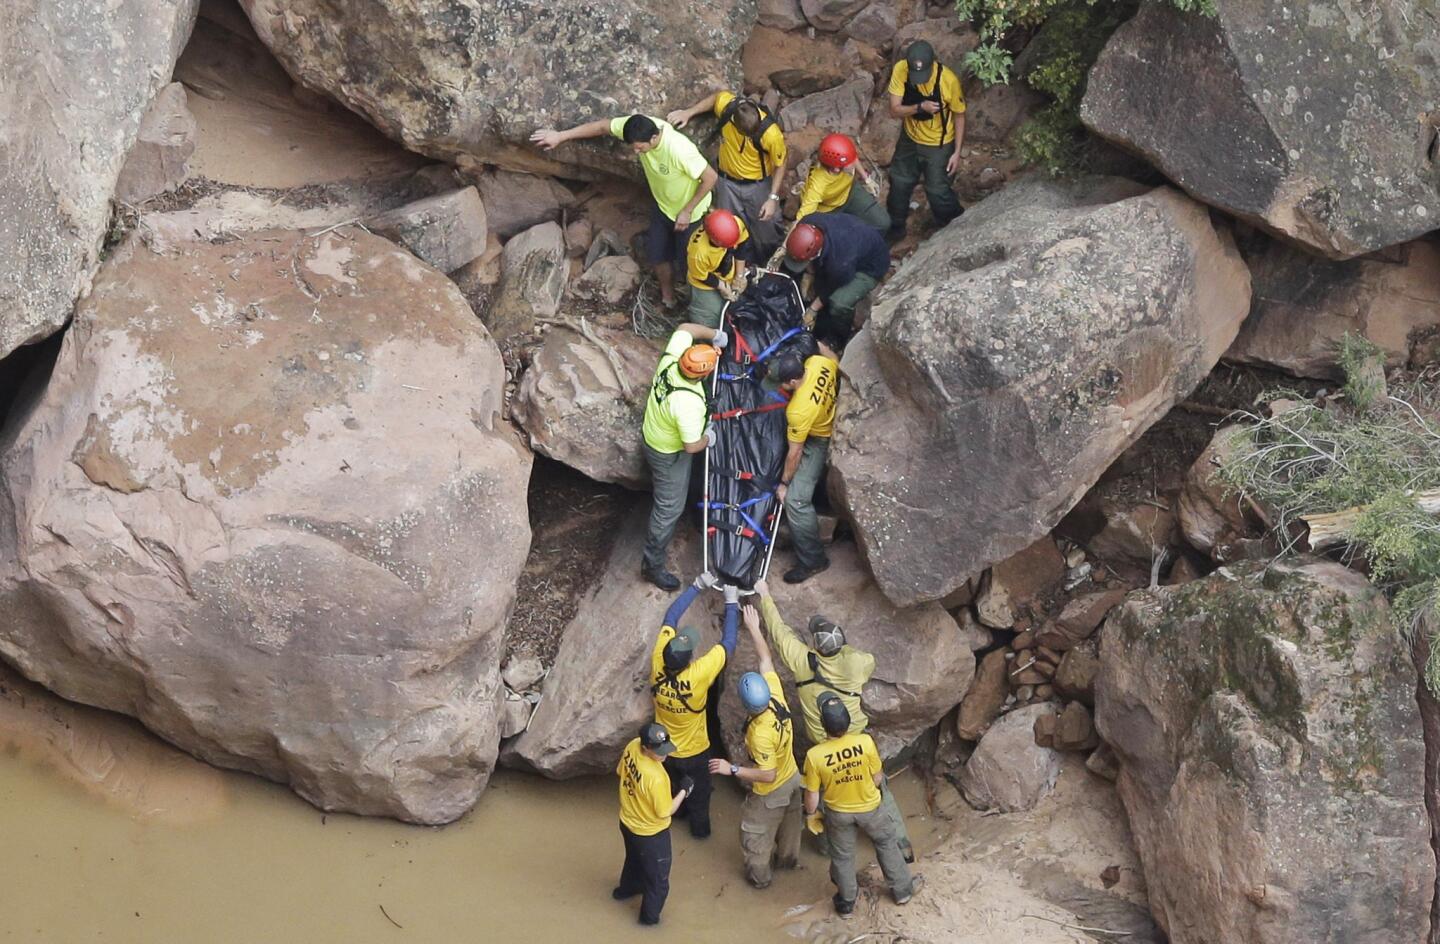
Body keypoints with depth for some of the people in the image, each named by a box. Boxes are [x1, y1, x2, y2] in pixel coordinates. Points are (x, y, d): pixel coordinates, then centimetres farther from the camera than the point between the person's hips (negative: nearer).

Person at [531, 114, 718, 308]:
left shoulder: (679, 150, -43)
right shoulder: (640, 128, -27)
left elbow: (710, 177, -30)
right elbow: (603, 126, -12)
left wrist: (687, 211, -21)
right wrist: (561, 136, -9)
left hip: (689, 212, -6)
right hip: (662, 205, 6)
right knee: (657, 255, 18)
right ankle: (667, 297, 46)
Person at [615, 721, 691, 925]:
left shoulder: (632, 746, -20)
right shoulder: (656, 777, -41)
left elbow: (621, 771, 2)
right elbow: (665, 812, -25)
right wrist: (684, 791, -14)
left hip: (627, 822, 7)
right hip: (650, 834, -7)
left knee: (634, 859, 38)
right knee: (658, 878, 21)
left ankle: (627, 888, 64)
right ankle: (650, 915, 42)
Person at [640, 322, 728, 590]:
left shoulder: (671, 359, -24)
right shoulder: (688, 403, -43)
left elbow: (685, 329, -2)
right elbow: (691, 446, -32)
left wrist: (715, 335, 1)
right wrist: (708, 438, -12)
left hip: (650, 436, 8)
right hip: (669, 455, -8)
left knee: (660, 493, 35)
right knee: (669, 508, 9)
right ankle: (653, 565, 24)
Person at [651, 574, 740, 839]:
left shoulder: (658, 663, -31)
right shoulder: (698, 674, -42)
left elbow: (670, 618, -20)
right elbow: (728, 642, -31)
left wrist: (697, 586, -17)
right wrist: (731, 602, -23)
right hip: (693, 751, -4)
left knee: (671, 785, 32)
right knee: (699, 791, 25)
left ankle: (676, 812, 55)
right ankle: (699, 826, 45)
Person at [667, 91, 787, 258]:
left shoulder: (771, 133, -35)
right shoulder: (726, 105, -29)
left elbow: (779, 165, -16)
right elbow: (715, 96, -2)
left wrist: (773, 198, -17)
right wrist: (688, 112, -10)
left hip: (758, 186, -2)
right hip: (728, 182, 2)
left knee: (766, 227, 19)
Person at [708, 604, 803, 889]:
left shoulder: (760, 734, -42)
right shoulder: (776, 693, -25)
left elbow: (768, 775, -34)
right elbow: (766, 659, -10)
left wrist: (732, 769, -30)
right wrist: (754, 628, -3)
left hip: (771, 792, -7)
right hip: (792, 778, 7)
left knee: (756, 834, 20)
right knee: (789, 823, 32)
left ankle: (759, 875, 40)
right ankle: (788, 858, 56)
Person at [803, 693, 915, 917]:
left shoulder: (815, 755, -31)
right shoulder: (865, 742, -30)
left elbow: (812, 795, -16)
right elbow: (877, 778, -14)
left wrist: (810, 814, 5)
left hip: (838, 813, 0)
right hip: (869, 807, 0)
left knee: (842, 856, 25)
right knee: (886, 842, 28)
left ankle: (846, 903, 44)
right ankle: (902, 890, 44)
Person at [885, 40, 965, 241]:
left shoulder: (948, 80, -30)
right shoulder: (900, 70, -24)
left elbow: (959, 116, -15)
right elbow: (894, 111, -21)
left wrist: (957, 152, -13)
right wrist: (920, 107, -39)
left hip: (938, 145, -4)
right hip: (909, 139, 4)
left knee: (937, 192, 5)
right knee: (899, 183, 19)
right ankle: (895, 227, 42)